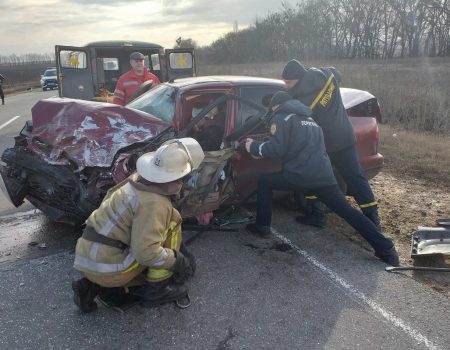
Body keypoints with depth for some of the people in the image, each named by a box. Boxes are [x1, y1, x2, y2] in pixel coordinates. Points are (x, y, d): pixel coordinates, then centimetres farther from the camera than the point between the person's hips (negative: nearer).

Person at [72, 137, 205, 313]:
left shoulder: (138, 179, 7)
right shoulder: (154, 203, -21)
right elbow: (146, 252, -26)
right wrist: (178, 261, -10)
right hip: (108, 267, -8)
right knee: (172, 221, -6)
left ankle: (92, 287, 11)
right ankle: (157, 290, 1)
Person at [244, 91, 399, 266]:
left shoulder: (281, 118, 4)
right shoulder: (308, 118, 29)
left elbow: (277, 149, -7)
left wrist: (255, 147, 10)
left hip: (299, 175, -6)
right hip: (324, 175, 6)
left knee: (264, 182, 17)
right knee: (347, 210, 9)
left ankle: (262, 226, 18)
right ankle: (386, 248, 2)